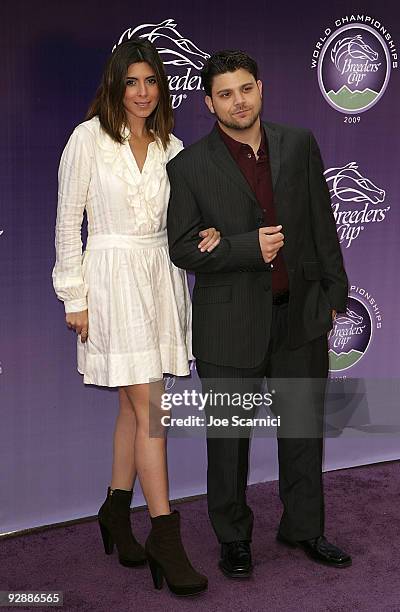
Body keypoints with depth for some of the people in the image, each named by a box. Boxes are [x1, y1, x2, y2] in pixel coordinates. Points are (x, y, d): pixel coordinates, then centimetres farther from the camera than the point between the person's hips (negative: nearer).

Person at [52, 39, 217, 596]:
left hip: (162, 274, 5)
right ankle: (164, 535, 0)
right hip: (113, 276, -5)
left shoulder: (171, 147, 10)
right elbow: (69, 220, -3)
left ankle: (117, 511, 27)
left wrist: (208, 232, -7)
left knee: (135, 404, 11)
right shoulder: (89, 138, -4)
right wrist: (75, 296, -6)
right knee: (149, 406, -9)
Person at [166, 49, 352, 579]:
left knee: (304, 429, 15)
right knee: (229, 437, 11)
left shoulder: (300, 146, 3)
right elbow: (183, 248, -8)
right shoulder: (189, 167, -6)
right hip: (231, 323, -3)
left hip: (301, 315, 3)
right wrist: (249, 247, -19)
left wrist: (334, 292, 8)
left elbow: (322, 225, 8)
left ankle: (303, 527, 35)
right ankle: (233, 538, 30)